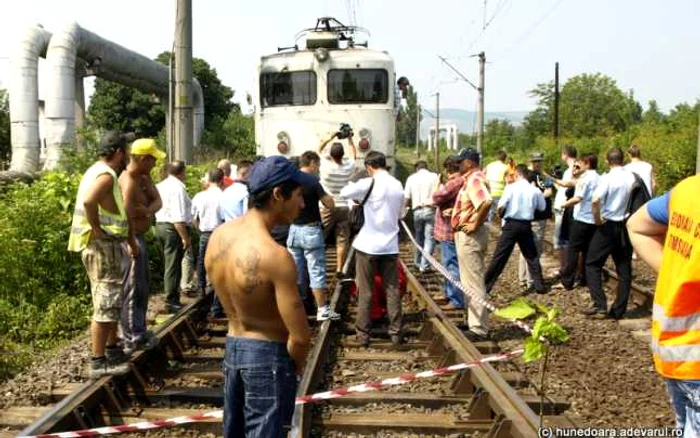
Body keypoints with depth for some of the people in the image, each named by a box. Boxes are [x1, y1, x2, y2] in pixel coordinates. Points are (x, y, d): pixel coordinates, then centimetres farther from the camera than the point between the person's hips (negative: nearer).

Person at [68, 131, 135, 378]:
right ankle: (98, 362, -1)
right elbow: (88, 201, -36)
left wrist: (130, 240, 24)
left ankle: (112, 349, 32)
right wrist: (97, 229, -23)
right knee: (105, 305, -6)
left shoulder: (100, 172, 17)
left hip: (110, 246, 11)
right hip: (102, 246, -11)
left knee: (111, 301, 20)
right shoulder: (105, 175, -15)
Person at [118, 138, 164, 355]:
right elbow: (127, 216, -30)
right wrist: (131, 245, -24)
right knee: (133, 288, -4)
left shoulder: (144, 177, 8)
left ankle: (138, 331, 32)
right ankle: (132, 339, 4)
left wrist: (147, 210, -20)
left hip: (139, 237, 10)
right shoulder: (129, 182, -22)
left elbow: (157, 201, -1)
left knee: (143, 286, 19)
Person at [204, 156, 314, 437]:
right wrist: (295, 365, -4)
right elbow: (300, 337, -24)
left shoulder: (218, 236, -3)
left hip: (232, 347, 7)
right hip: (268, 356, -7)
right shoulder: (275, 256, -26)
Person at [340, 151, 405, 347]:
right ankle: (396, 332, 10)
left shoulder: (368, 184, -11)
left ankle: (363, 333, 8)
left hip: (368, 245, -4)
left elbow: (344, 193, 0)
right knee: (392, 290, 8)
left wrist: (360, 198, 17)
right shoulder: (398, 185, 5)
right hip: (390, 245, 4)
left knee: (365, 292, 4)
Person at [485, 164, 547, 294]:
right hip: (526, 226, 3)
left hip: (511, 225, -3)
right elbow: (542, 208, 11)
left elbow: (501, 207, -12)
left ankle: (486, 285, 2)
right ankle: (539, 285, 18)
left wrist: (500, 215, 8)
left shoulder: (511, 187, -8)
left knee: (499, 256, 0)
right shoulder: (535, 190, 1)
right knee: (532, 256, 17)